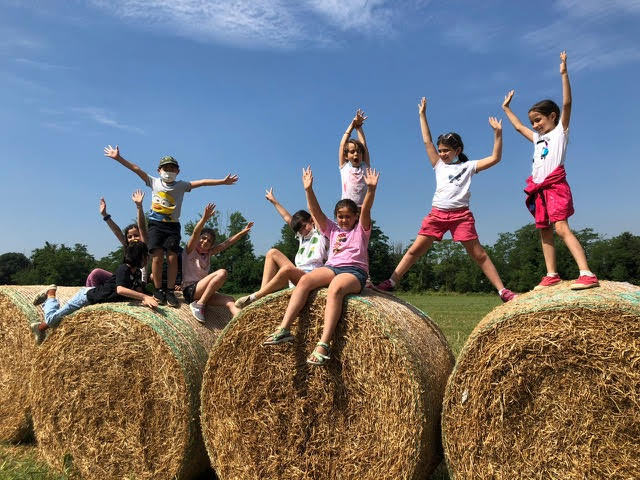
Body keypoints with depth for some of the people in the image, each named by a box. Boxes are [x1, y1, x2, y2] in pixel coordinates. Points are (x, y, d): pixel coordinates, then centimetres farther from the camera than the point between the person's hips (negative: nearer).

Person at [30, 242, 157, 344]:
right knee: (52, 318, 0)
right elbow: (120, 289, -45)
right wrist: (144, 296, -49)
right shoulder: (123, 269, -29)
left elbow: (138, 293, -5)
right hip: (87, 296, -8)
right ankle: (51, 293, 24)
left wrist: (145, 300, -27)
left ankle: (40, 327, 40)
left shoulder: (137, 273, -2)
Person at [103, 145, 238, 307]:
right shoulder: (154, 182, 7)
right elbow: (136, 169, 2)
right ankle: (158, 291, 0)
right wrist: (118, 158, -4)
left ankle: (170, 291, 0)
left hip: (173, 225, 0)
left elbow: (202, 182, 0)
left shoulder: (181, 185, 6)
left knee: (172, 257, -9)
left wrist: (222, 181, -5)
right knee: (157, 256, -10)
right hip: (156, 224, 0)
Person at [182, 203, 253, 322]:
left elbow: (226, 243, 15)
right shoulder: (190, 251, 3)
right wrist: (205, 218, -30)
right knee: (222, 273, -25)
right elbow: (195, 233, -15)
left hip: (204, 292, 6)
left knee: (229, 301, -20)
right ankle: (199, 305, -25)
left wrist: (242, 232, 8)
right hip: (190, 290, -6)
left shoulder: (208, 253, 20)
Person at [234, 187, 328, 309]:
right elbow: (288, 219, 35)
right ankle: (263, 293, -15)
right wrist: (274, 201, 42)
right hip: (296, 274, 8)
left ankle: (254, 297, -25)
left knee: (287, 269, -37)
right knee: (272, 253, 2)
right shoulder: (302, 237, 28)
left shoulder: (320, 233, 6)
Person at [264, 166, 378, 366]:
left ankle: (323, 344, -49)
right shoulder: (332, 229, 22)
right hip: (332, 267, 4)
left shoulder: (361, 229, 14)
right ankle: (284, 329, -36)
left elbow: (366, 210, -5)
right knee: (305, 280, -27)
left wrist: (371, 189, -21)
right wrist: (309, 189, -2)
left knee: (335, 288, -38)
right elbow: (316, 212, 10)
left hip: (355, 271, -4)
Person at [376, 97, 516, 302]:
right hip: (437, 214, 2)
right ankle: (390, 283, 2)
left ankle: (503, 291, 4)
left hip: (461, 215, -2)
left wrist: (497, 133, -4)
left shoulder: (468, 166, 8)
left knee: (479, 254, -1)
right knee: (414, 250, -1)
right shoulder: (439, 166, 15)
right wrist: (422, 115, 17)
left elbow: (495, 158, 3)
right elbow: (427, 142, 15)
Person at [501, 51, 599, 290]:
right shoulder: (538, 138, 25)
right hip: (539, 189, 8)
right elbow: (518, 127, 38)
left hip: (556, 185, -8)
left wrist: (564, 73, -9)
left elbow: (567, 103, -5)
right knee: (544, 232, 5)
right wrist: (506, 108, 44)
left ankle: (587, 274, -26)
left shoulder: (560, 131, 6)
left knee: (561, 228, -21)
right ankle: (551, 275, 9)